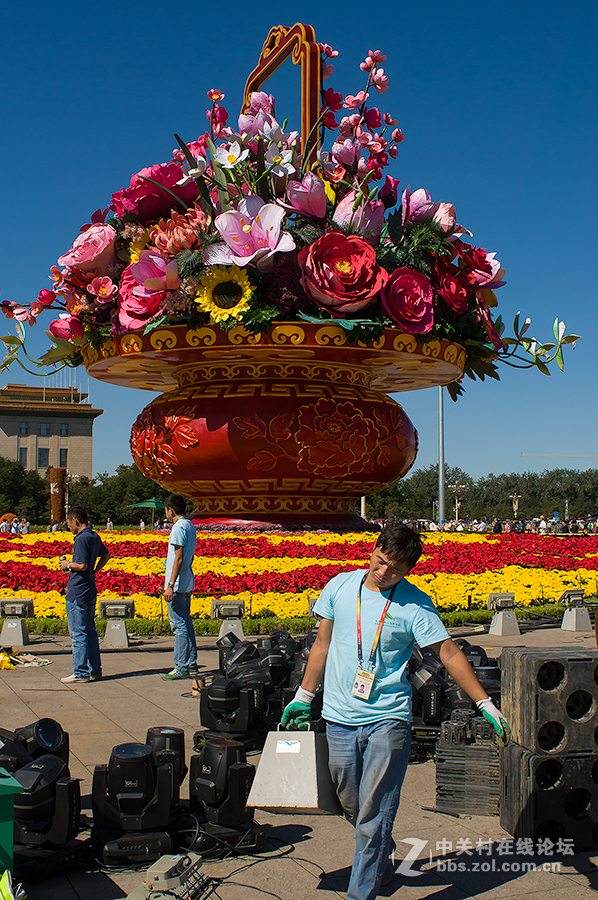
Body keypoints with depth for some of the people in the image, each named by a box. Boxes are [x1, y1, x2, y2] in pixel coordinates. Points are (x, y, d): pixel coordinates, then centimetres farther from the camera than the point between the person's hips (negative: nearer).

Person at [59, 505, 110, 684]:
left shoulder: (81, 539, -18)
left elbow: (82, 565, -24)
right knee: (90, 631, 14)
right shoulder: (95, 537, 10)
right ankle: (95, 670, 18)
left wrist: (68, 564, -7)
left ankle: (81, 673, 1)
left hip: (78, 593, -9)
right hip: (91, 591, 9)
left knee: (78, 633, -3)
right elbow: (106, 555, 25)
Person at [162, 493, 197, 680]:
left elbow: (179, 558, -20)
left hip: (178, 585, -10)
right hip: (188, 583, 10)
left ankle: (181, 668, -4)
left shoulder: (179, 528, -15)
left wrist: (170, 585, -20)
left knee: (179, 625, -7)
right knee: (186, 623, 14)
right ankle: (191, 664, 19)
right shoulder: (190, 526, 14)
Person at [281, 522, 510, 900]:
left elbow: (449, 653, -6)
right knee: (352, 805, 15)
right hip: (340, 717, 4)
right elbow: (323, 645, 12)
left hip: (387, 720, -3)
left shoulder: (416, 606, -7)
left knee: (374, 815, -4)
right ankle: (381, 859, 41)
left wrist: (486, 704, -12)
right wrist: (303, 697, 17)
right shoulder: (341, 586, 2)